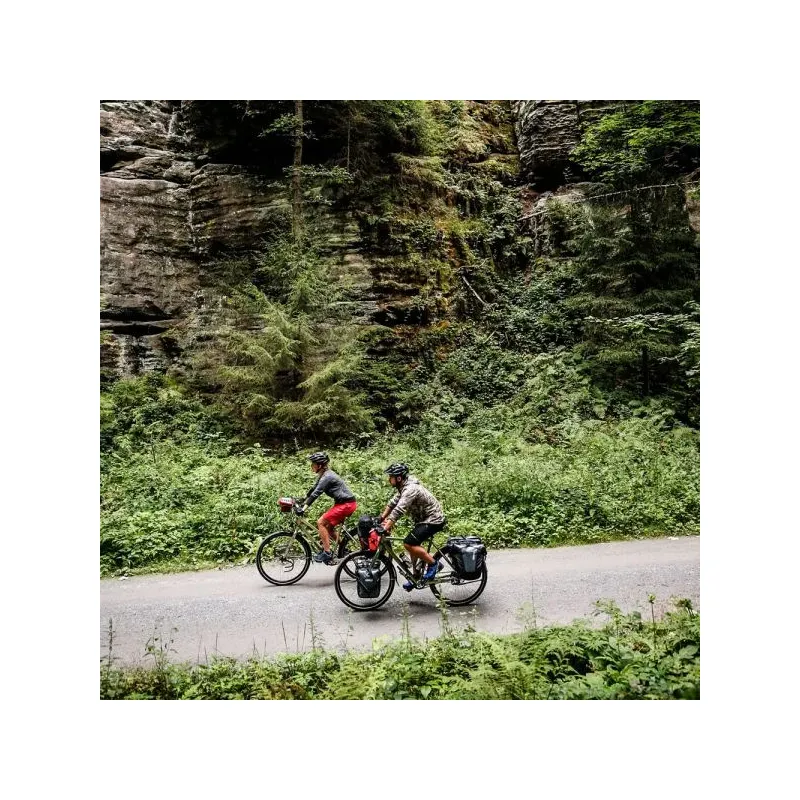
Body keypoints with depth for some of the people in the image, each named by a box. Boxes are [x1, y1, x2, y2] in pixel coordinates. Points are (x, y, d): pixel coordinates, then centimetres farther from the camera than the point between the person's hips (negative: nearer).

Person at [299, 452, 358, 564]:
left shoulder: (327, 477, -19)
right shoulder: (324, 475, 11)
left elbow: (316, 493, -25)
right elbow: (313, 489, 18)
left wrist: (304, 508, -27)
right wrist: (302, 501, 18)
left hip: (346, 504, -10)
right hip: (343, 502, 10)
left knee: (321, 522, -10)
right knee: (328, 527, 15)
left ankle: (327, 553, -7)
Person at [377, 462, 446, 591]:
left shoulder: (411, 489, -26)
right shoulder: (404, 487, 5)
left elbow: (398, 511, -34)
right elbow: (393, 503, 15)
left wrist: (384, 529, -37)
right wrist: (381, 518, 15)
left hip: (433, 520, -10)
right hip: (424, 519, 10)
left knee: (408, 544, -18)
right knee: (413, 546, 14)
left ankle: (433, 564, -4)